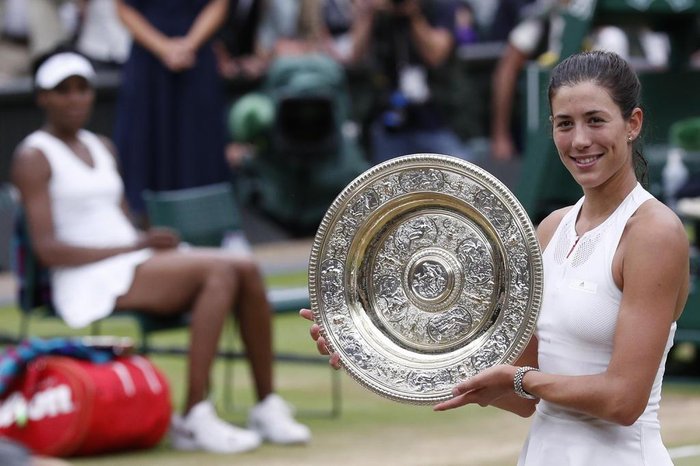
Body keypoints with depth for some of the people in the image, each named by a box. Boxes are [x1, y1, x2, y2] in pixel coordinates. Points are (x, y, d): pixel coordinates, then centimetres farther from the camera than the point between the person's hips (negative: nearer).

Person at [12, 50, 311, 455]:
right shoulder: (34, 158, -2)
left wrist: (149, 241, -2)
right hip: (91, 283, -8)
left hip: (135, 265, 8)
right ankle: (194, 419, -32)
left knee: (246, 269, -16)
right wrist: (134, 247, -17)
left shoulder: (102, 148, 23)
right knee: (219, 271, -28)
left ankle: (267, 404, -13)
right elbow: (48, 249, -12)